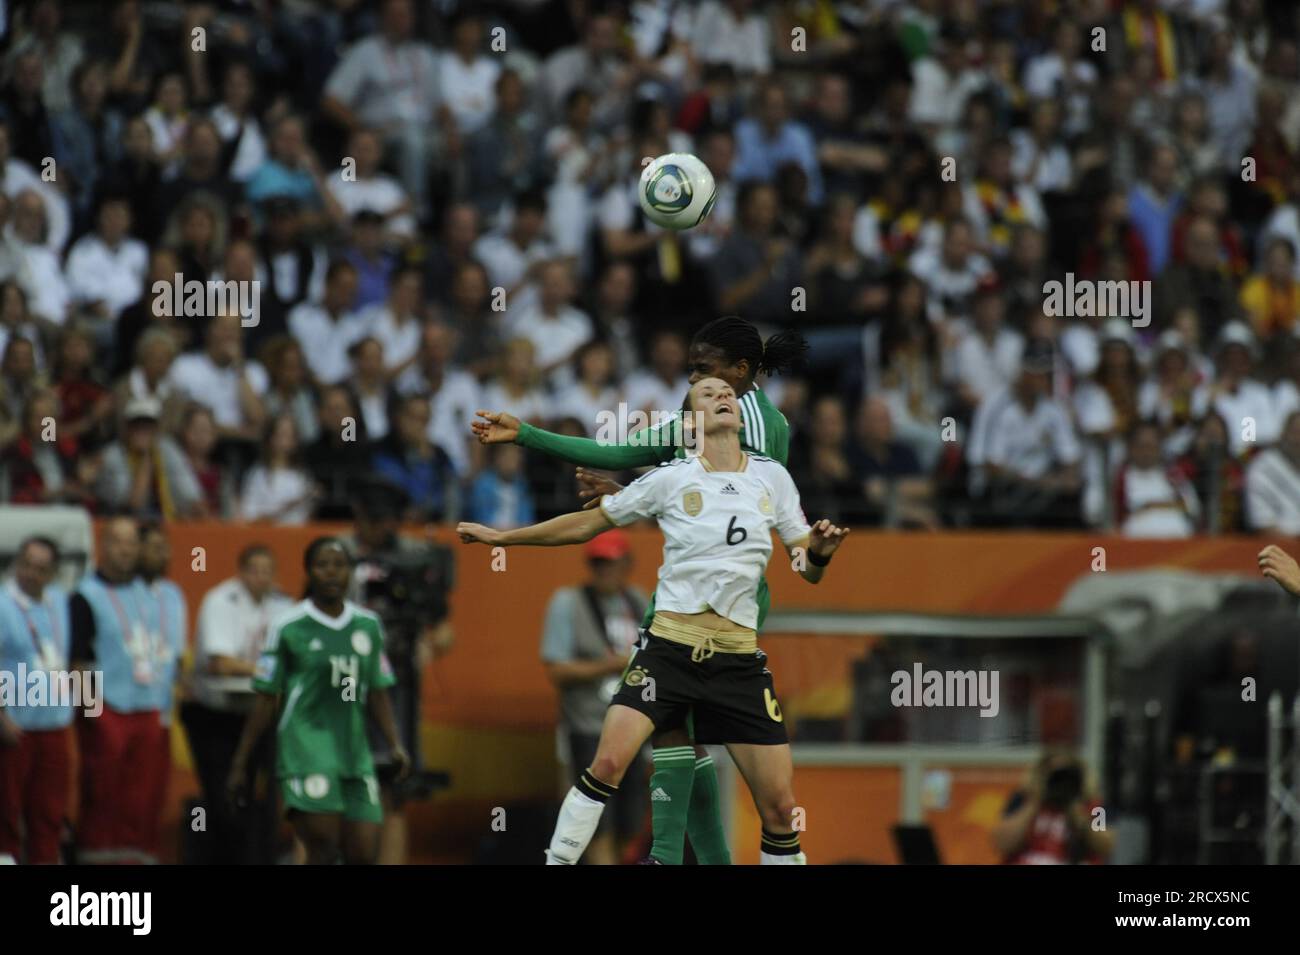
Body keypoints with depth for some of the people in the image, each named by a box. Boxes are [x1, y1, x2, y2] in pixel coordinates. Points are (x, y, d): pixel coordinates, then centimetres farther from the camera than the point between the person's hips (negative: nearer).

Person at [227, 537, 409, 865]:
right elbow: (266, 700, 2)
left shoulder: (368, 626, 11)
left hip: (354, 752, 5)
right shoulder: (289, 628, -2)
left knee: (362, 855, -1)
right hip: (307, 750, -5)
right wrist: (239, 764, 2)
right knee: (324, 848, -15)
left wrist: (395, 743, 4)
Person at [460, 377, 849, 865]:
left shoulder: (772, 477, 6)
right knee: (607, 763, -21)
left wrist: (820, 553, -12)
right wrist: (503, 536, 11)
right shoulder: (671, 478, 0)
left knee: (780, 806, -4)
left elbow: (808, 569, 11)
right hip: (669, 647, -2)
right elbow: (589, 523, 10)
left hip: (739, 660, 2)